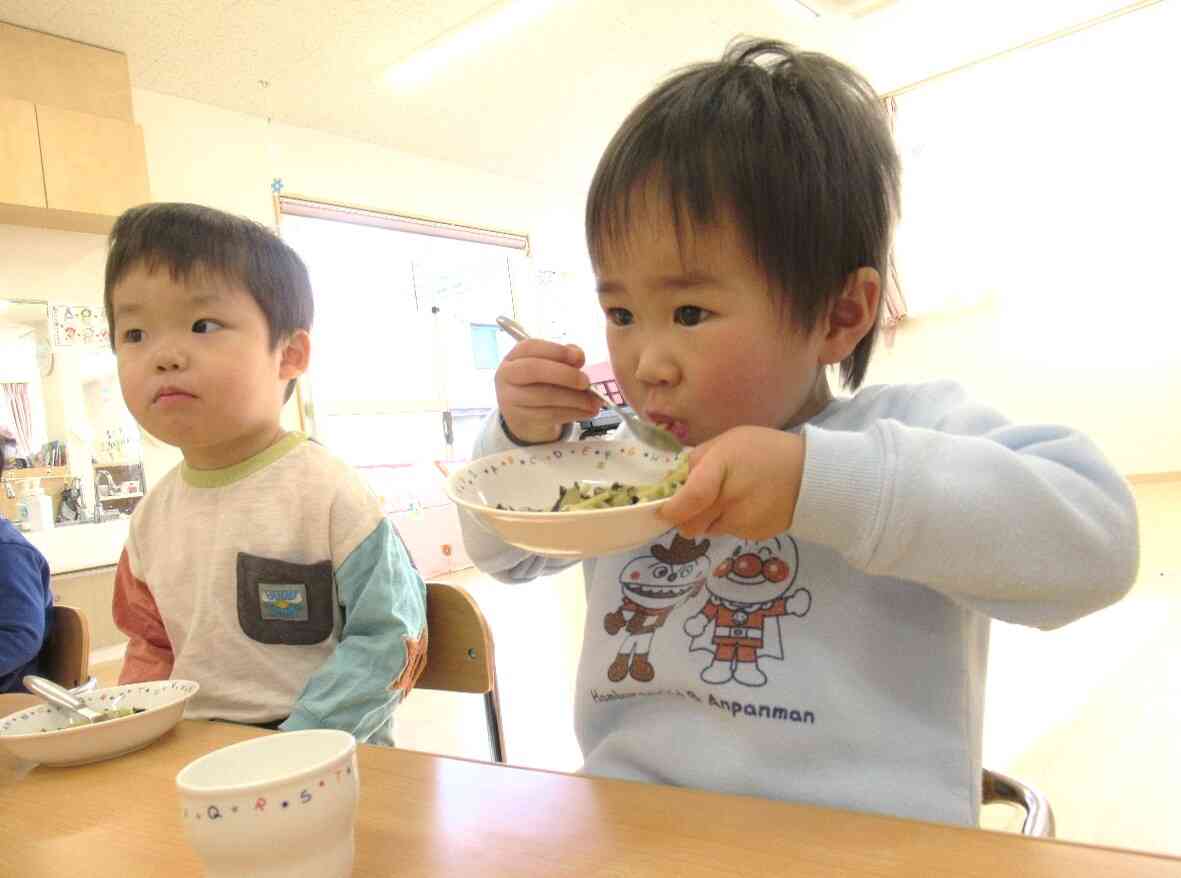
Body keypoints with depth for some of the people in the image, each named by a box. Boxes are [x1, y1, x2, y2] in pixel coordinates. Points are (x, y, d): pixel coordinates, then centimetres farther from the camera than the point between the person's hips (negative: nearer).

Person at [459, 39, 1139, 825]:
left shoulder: (908, 429, -7)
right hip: (626, 824, 3)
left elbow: (1093, 538, -21)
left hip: (858, 836, -2)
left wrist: (818, 481, -29)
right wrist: (522, 439, -1)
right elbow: (505, 553, 19)